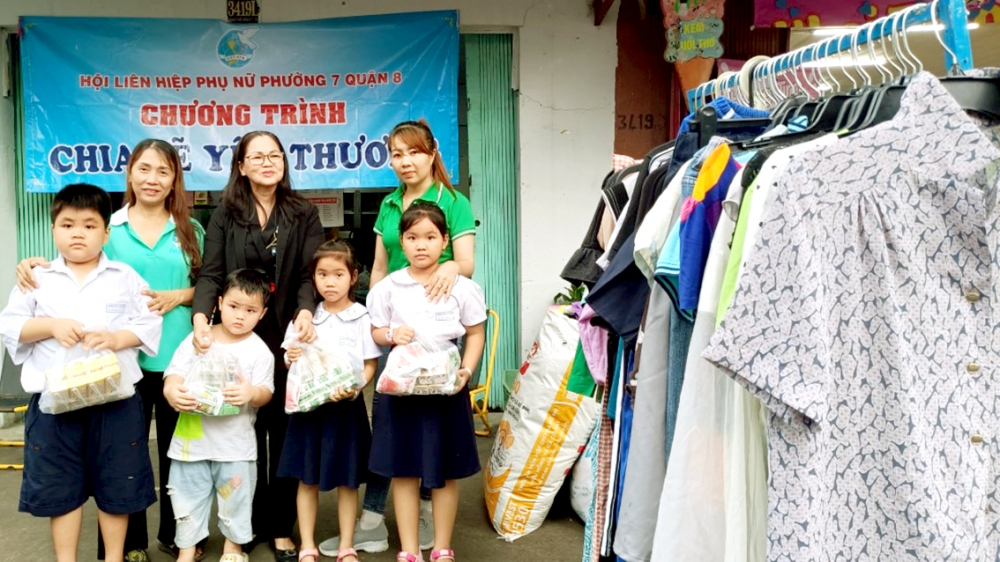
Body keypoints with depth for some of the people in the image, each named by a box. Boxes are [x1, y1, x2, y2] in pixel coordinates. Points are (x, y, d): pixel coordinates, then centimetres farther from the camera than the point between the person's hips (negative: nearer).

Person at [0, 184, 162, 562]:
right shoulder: (38, 278, 5)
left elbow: (151, 324, -1)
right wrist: (50, 326, -12)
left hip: (115, 396, -1)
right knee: (60, 485, 10)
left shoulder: (125, 277, 3)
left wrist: (117, 338, -17)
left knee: (117, 483, 9)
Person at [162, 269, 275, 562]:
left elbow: (265, 393, -7)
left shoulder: (259, 350, -3)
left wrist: (252, 393, -31)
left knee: (234, 500, 10)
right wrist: (171, 391, -24)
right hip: (193, 437, 2)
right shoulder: (197, 339, 2)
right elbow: (175, 373, -2)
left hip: (236, 442, -1)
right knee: (187, 499, 12)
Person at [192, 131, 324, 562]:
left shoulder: (304, 214, 5)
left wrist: (305, 311, -23)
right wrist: (201, 316, -23)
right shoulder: (225, 215, 5)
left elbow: (309, 274, -3)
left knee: (285, 431, 4)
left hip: (287, 339, 0)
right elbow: (211, 274, -4)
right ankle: (250, 523, 19)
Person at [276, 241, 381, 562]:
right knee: (307, 478, 8)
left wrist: (355, 389, -20)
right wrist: (292, 360, -11)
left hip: (348, 406, -2)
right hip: (309, 405, 2)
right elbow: (291, 361, 11)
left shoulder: (362, 318, -2)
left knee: (347, 480, 6)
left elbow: (370, 366, -2)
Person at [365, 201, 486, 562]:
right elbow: (374, 333, 9)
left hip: (446, 387, -1)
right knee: (403, 471, 7)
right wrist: (391, 334, -13)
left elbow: (476, 334, 4)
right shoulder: (387, 288, 0)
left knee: (445, 473, 8)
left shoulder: (462, 288, -4)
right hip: (400, 387, 1)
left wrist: (466, 371, -11)